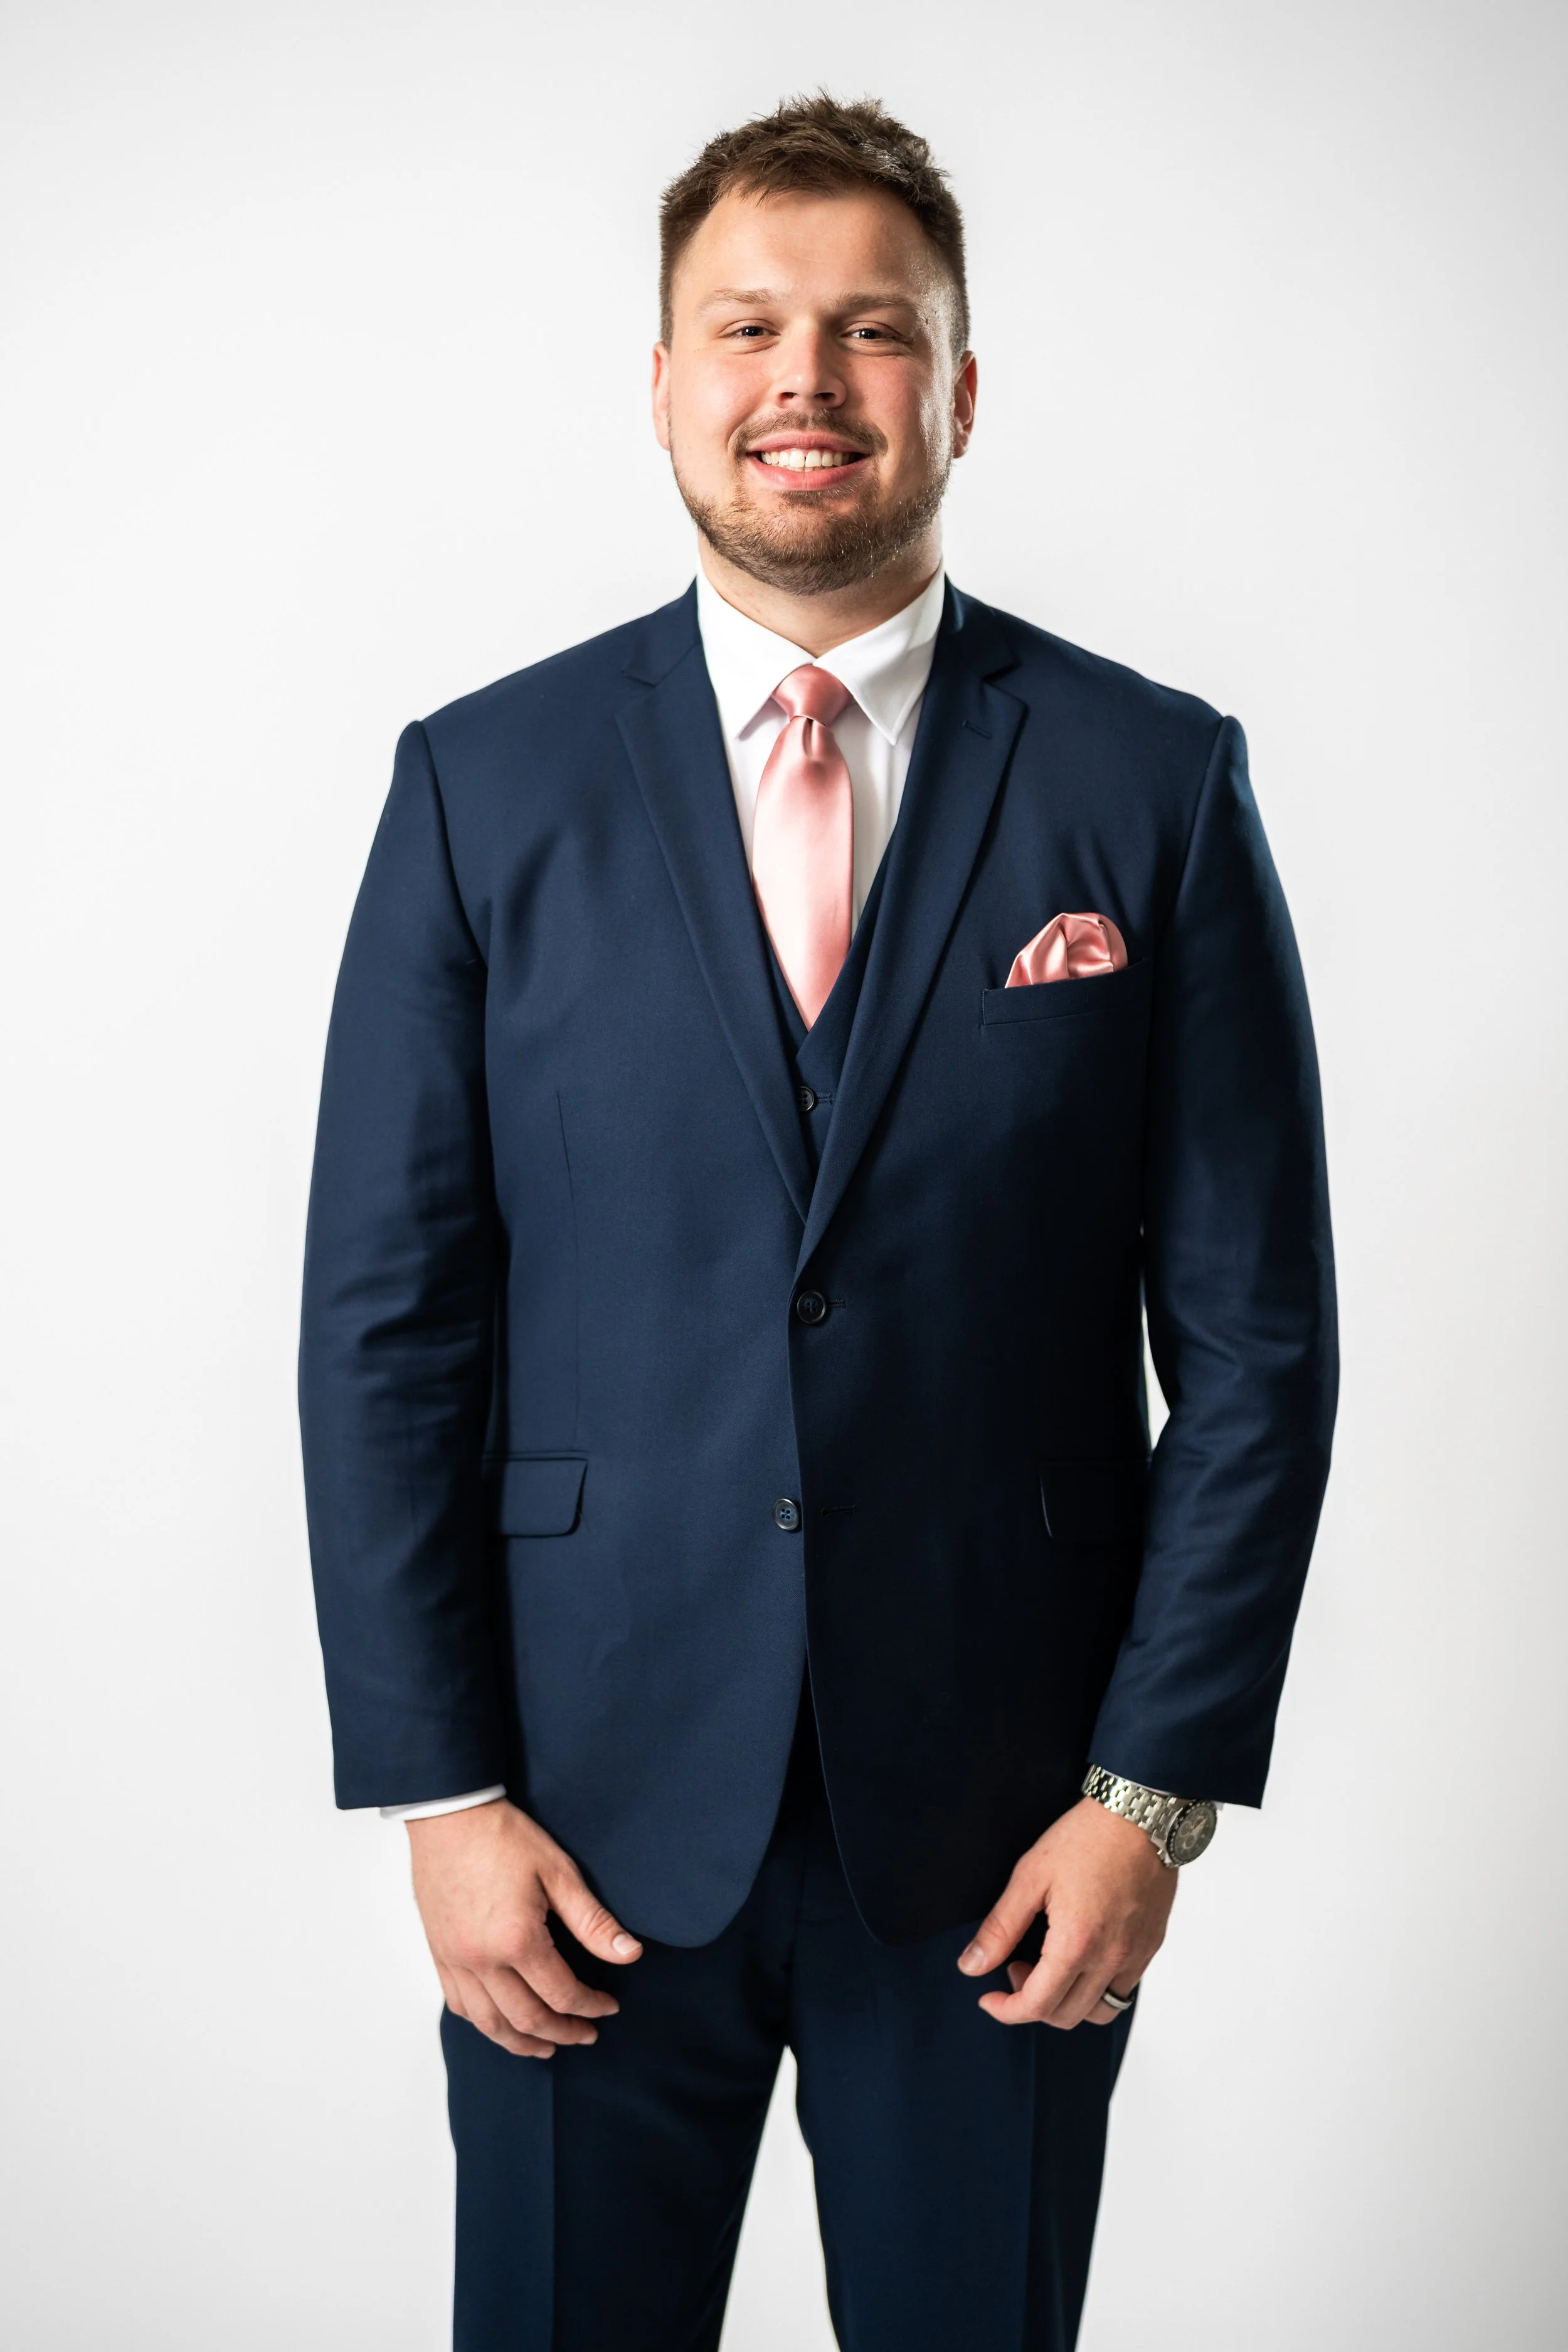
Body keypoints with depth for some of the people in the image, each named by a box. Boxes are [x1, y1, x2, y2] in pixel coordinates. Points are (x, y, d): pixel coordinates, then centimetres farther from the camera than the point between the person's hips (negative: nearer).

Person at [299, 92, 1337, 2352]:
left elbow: (1255, 1332, -1)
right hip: (596, 1805, 1)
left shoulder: (1153, 784, -2)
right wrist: (441, 1789, -5)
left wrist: (1155, 1785, -5)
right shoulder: (485, 782, 0)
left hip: (1001, 1811, 0)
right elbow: (384, 1320, 0)